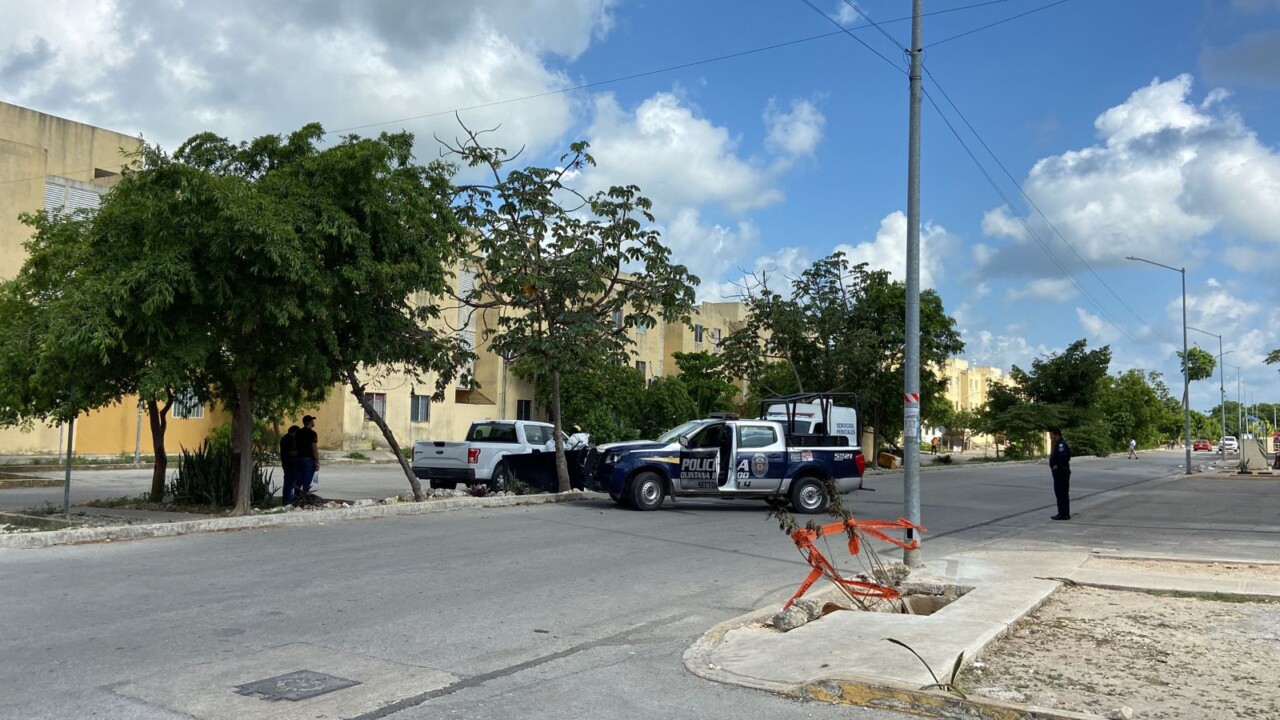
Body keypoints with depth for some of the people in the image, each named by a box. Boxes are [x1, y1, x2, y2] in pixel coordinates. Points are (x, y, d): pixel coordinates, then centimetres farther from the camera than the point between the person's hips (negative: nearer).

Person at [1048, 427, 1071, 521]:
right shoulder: (1058, 444, 16)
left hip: (1062, 473, -11)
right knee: (1059, 493, 15)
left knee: (1063, 494, -6)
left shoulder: (1061, 444, -17)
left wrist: (1057, 466, -21)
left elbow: (1064, 457, -30)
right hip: (1058, 473, 11)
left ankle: (1064, 514, -3)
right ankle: (1062, 513, 21)